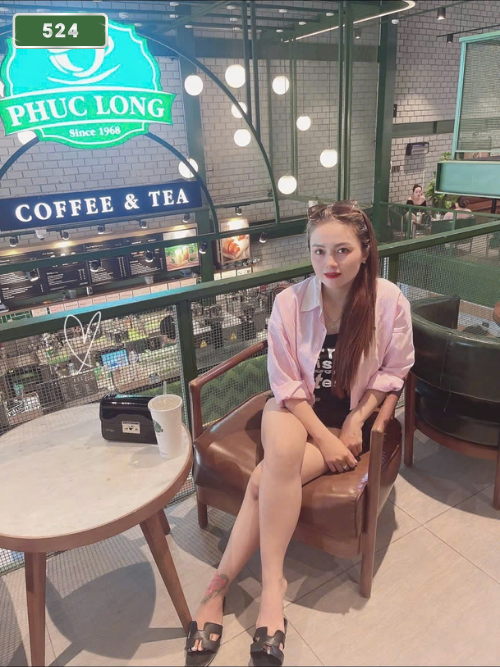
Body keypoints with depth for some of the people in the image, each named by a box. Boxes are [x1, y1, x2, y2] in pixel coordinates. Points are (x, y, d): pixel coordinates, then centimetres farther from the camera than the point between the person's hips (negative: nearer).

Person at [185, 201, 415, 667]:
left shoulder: (389, 302, -12)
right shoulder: (290, 301, -12)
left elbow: (392, 371, 0)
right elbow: (286, 385, -8)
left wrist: (355, 422, -11)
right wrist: (323, 438, -16)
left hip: (351, 419, -1)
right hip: (294, 409, 1)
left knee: (266, 480, -25)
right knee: (282, 455, -34)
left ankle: (218, 587, -10)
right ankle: (272, 584, -20)